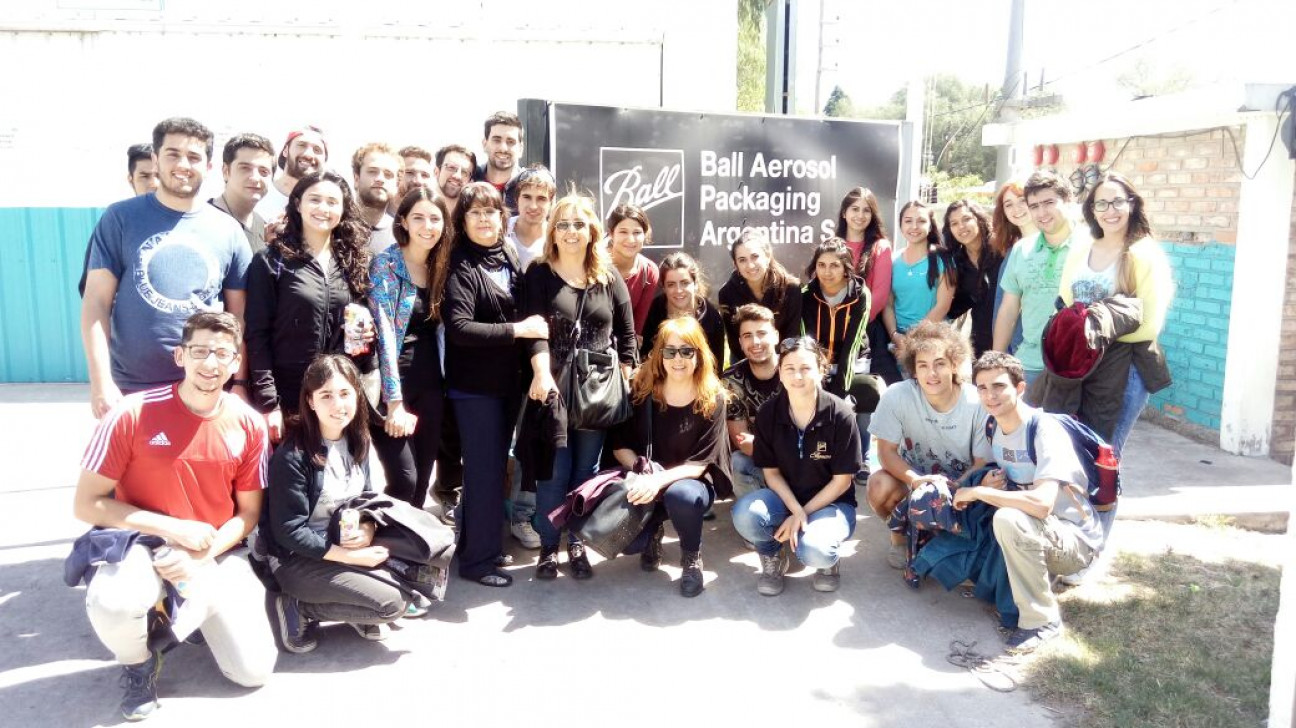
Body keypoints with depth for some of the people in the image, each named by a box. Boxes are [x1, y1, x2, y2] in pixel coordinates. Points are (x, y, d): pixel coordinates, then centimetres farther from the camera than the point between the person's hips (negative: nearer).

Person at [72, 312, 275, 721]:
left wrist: (202, 554, -16)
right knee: (111, 604, -38)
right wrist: (173, 528, -19)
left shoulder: (249, 425, -7)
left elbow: (248, 513, 2)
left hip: (218, 553, 2)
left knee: (254, 672, -8)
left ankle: (193, 609, 25)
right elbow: (86, 504, -11)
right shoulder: (133, 414, -15)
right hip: (142, 542, -2)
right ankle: (139, 664, 0)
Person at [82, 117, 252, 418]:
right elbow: (97, 302, -2)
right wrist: (101, 383, -9)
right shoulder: (120, 218, 1)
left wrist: (239, 383, 1)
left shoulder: (228, 231, 4)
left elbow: (239, 317, 7)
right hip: (131, 390, -1)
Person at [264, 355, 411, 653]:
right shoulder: (293, 456, -20)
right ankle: (299, 609, -4)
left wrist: (367, 530, -11)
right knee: (393, 604, -18)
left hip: (348, 547, 7)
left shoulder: (357, 441, 1)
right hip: (298, 559, -6)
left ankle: (360, 614, 10)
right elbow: (289, 532, -19)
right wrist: (351, 557, -20)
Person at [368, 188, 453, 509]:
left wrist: (442, 383, 5)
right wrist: (395, 402, -20)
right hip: (392, 386, -6)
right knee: (404, 480, -10)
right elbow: (384, 333, -15)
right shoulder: (385, 264, -8)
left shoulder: (441, 267, 9)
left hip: (430, 386, 6)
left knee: (422, 482, 9)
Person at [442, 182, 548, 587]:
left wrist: (538, 367, 4)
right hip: (474, 385, -6)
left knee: (495, 466, 14)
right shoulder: (461, 266, -12)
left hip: (508, 380, 7)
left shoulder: (508, 259, 8)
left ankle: (484, 543, 28)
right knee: (485, 471, -2)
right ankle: (477, 559, 10)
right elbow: (459, 328, -21)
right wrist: (517, 329, -20)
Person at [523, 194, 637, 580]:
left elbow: (626, 335, 9)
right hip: (554, 386, -2)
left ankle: (577, 543, 20)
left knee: (586, 470, 8)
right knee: (554, 471, 0)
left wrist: (623, 382, 2)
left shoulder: (610, 279, 8)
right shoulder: (539, 274, 2)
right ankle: (549, 546, 14)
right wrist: (542, 374, -24)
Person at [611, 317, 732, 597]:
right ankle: (654, 531, 15)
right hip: (648, 482, 2)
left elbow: (702, 461, -15)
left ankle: (692, 558, -6)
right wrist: (642, 471, -20)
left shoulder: (712, 399, -12)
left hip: (693, 482, -2)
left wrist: (661, 479, -31)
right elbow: (621, 446, 0)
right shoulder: (642, 391, -5)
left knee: (681, 495, -39)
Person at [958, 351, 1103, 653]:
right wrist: (989, 482, -8)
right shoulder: (994, 428, 0)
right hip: (1032, 532, 8)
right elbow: (1003, 480, 16)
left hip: (1075, 540, -8)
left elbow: (1041, 503, -37)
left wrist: (978, 492, -27)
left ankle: (1043, 620, -18)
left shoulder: (1046, 432, -24)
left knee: (1009, 519, -35)